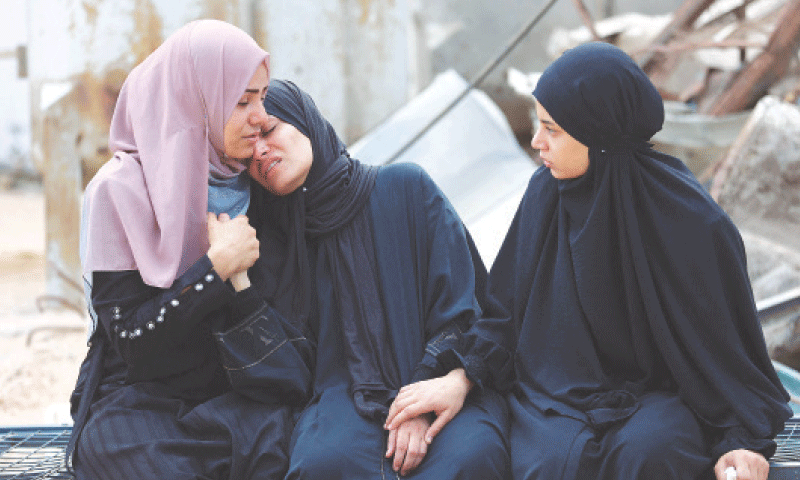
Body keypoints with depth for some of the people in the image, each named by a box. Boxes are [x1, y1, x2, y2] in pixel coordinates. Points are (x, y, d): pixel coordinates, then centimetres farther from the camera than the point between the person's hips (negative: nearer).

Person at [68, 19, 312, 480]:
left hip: (233, 396, 4)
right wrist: (218, 266, -16)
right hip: (140, 402, -4)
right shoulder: (119, 190, -6)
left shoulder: (255, 184, 9)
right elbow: (131, 339, -11)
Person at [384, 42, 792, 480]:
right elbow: (508, 305, 8)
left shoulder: (690, 218, -13)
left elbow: (729, 339, -6)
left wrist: (742, 440, -15)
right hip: (557, 386, 2)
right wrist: (459, 378, -5)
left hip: (658, 391, -2)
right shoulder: (545, 192, -2)